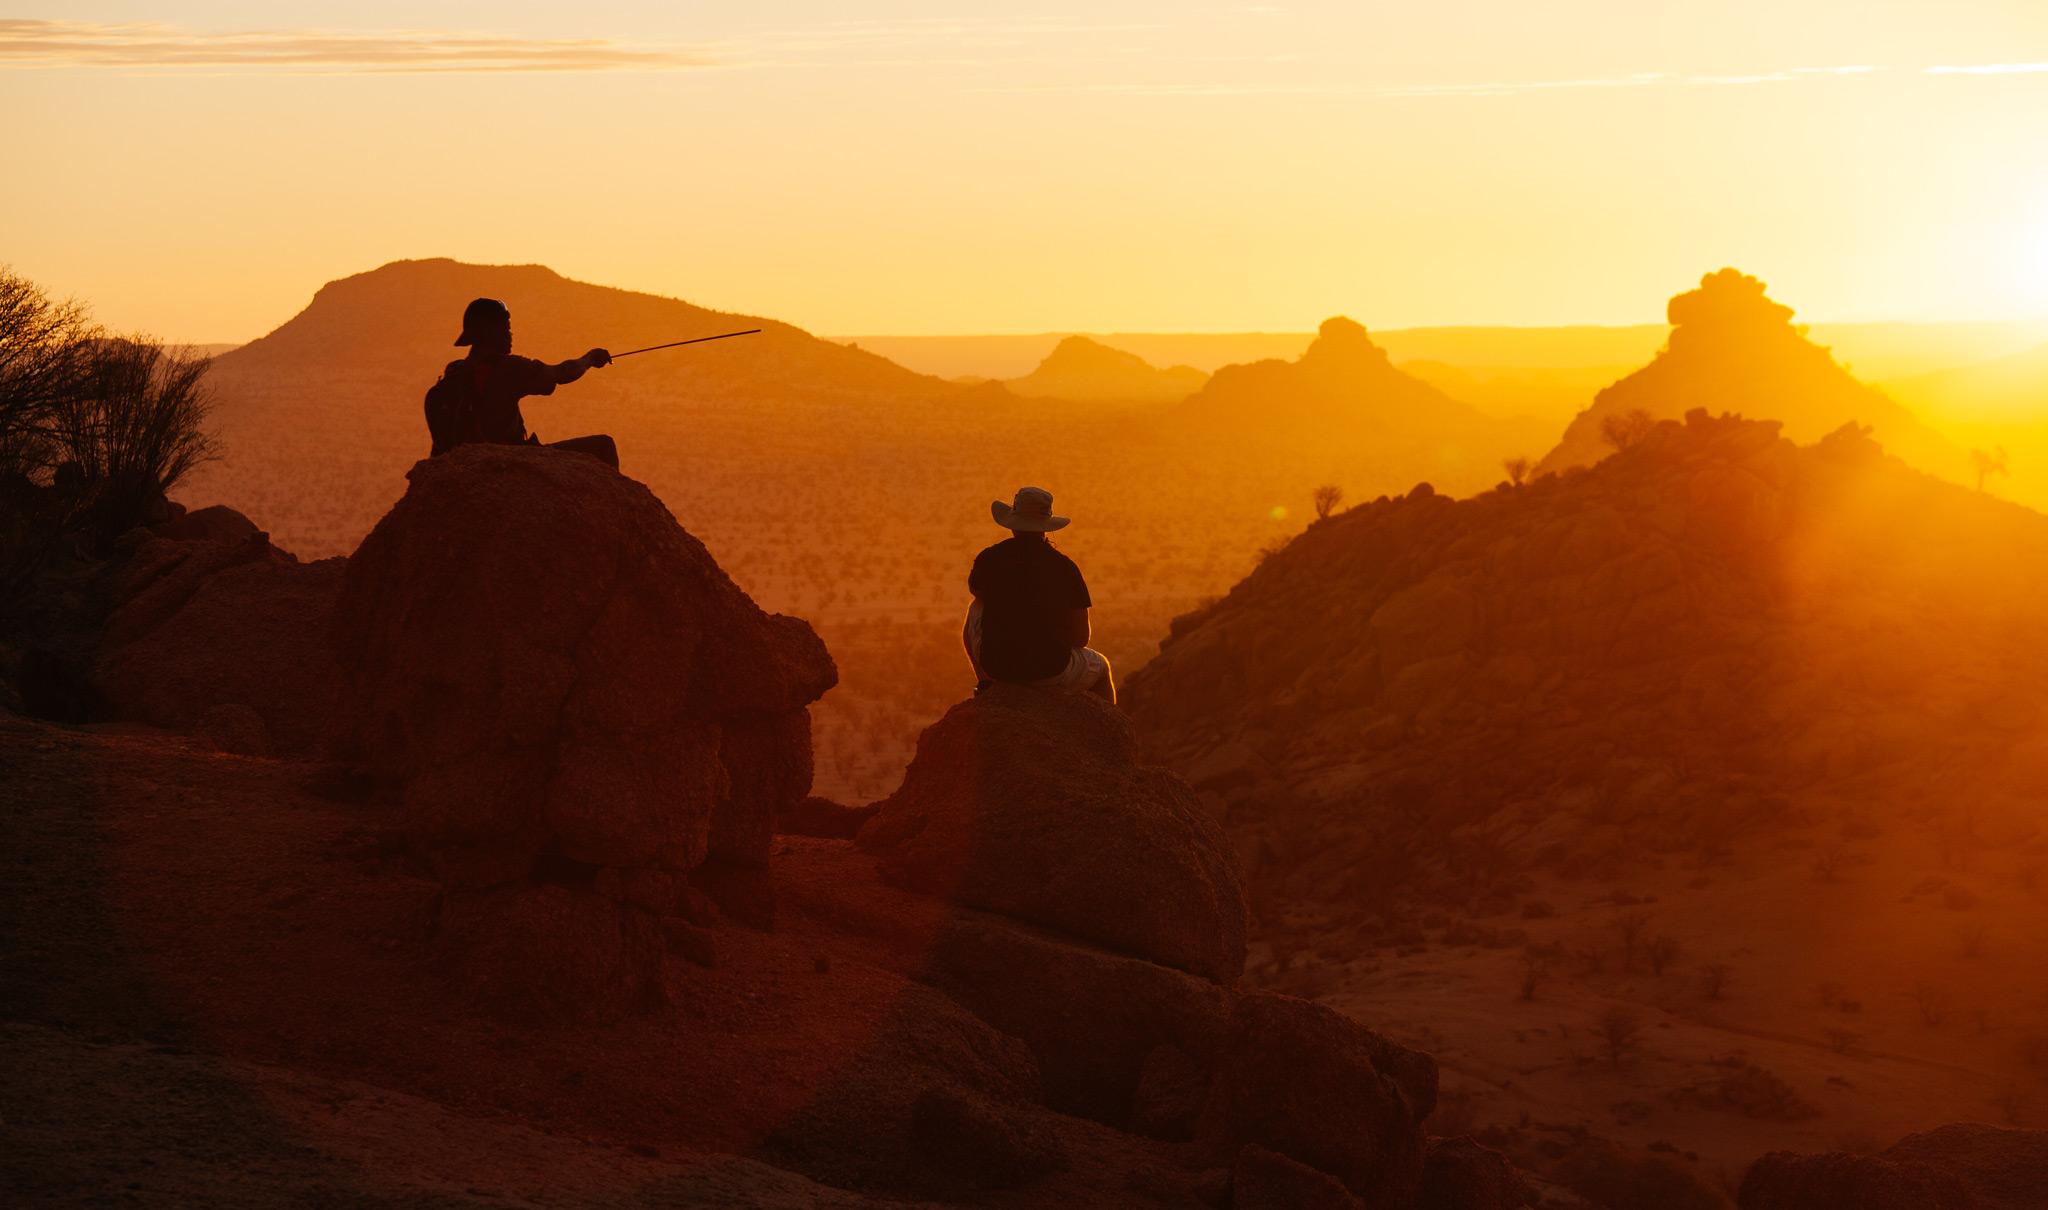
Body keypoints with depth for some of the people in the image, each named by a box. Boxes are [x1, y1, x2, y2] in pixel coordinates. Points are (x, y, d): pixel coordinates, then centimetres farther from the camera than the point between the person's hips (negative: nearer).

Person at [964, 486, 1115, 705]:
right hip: (1051, 671, -1)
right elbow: (1081, 637, -1)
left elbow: (977, 594, 22)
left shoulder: (988, 559, -4)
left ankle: (983, 681, 41)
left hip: (996, 665, 2)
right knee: (1101, 667, 32)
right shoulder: (1063, 566, -7)